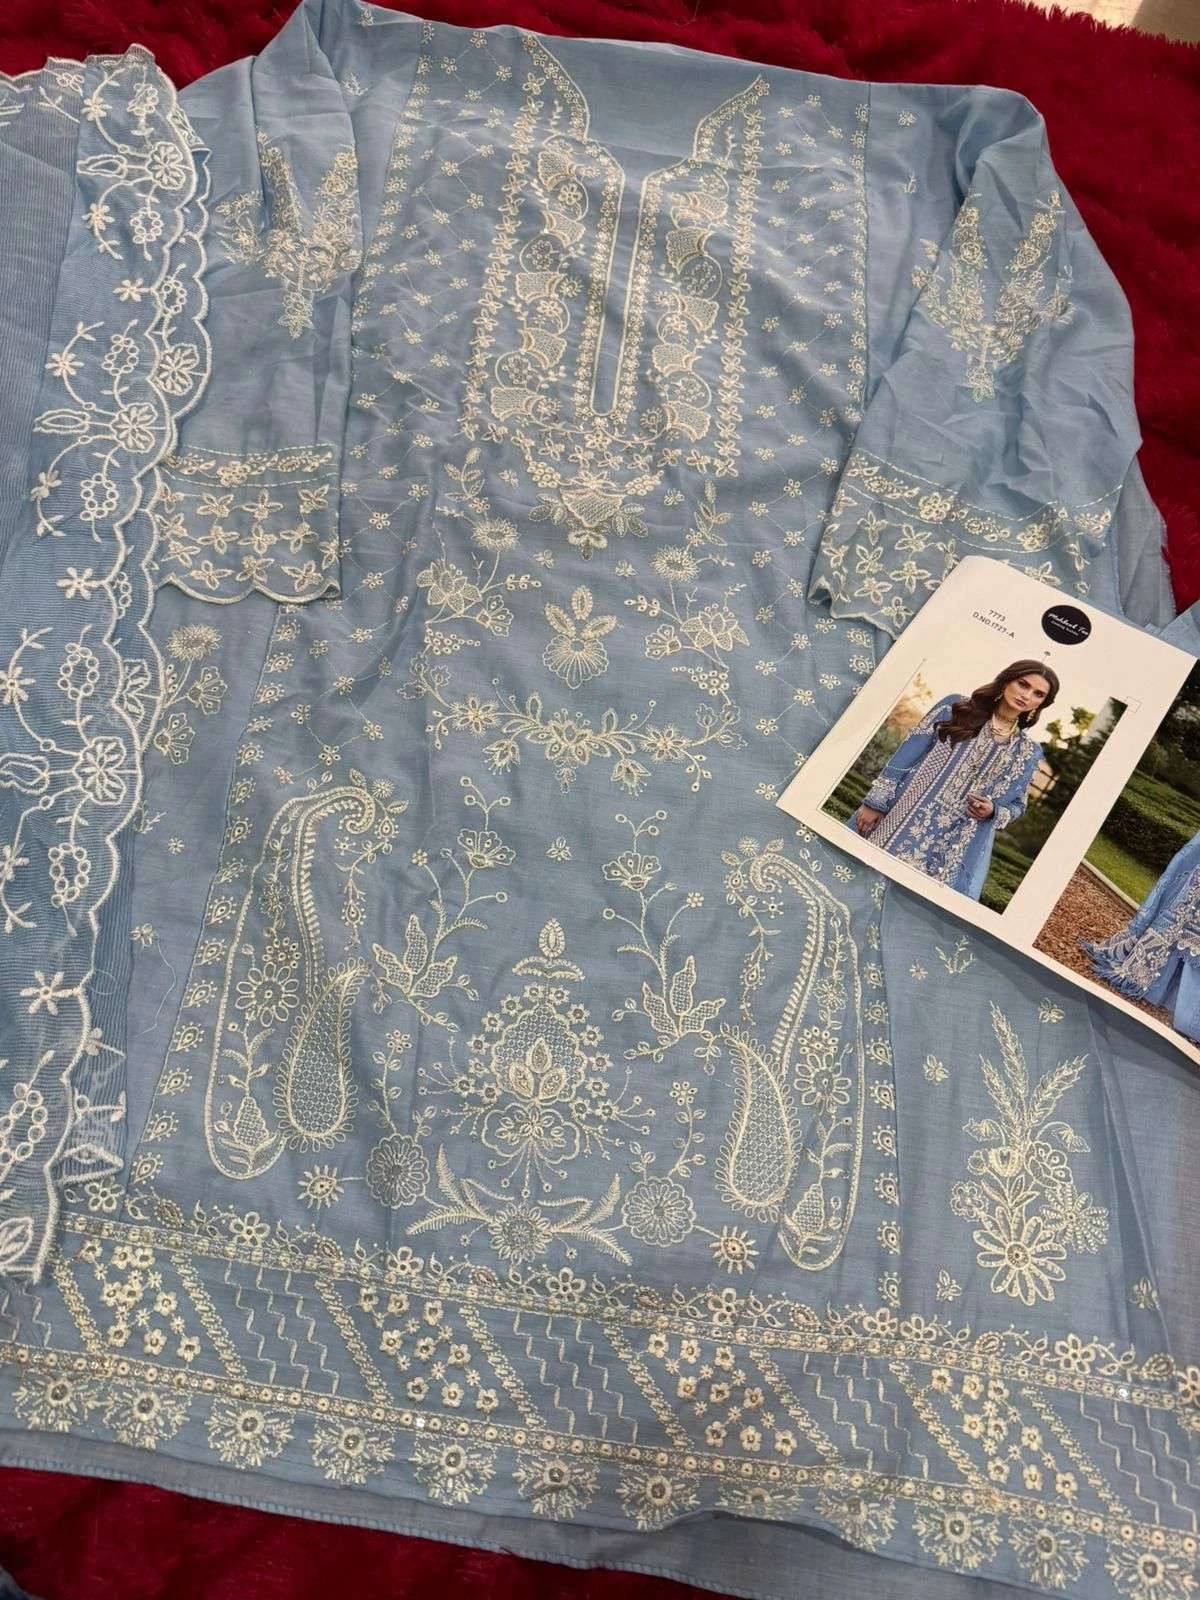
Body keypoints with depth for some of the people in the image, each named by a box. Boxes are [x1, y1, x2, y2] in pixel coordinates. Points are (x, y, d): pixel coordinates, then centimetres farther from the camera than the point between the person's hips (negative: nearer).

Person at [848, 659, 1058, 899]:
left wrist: (992, 812, -5)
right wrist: (875, 802, -6)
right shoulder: (956, 707, 6)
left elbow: (1016, 805, 18)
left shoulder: (1029, 752, 11)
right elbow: (905, 756, 1)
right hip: (900, 823, -1)